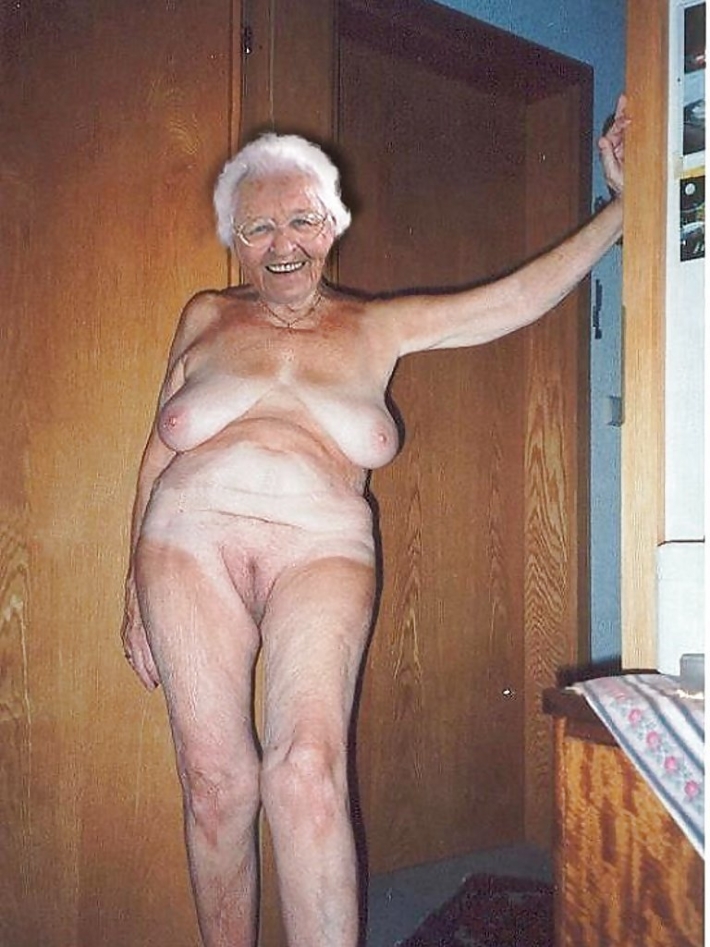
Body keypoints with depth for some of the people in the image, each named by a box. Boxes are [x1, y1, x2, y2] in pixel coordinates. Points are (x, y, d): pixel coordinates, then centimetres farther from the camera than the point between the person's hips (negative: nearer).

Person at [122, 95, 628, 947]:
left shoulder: (377, 329, 13)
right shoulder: (206, 319, 15)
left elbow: (523, 293, 8)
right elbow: (157, 453, 16)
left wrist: (624, 205, 3)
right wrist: (136, 588, 13)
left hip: (320, 551, -1)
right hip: (192, 540, 2)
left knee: (307, 769, -20)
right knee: (215, 782, 0)